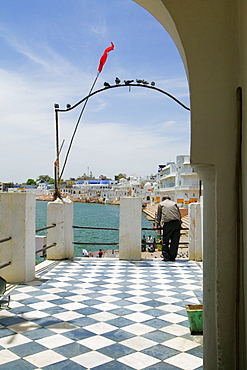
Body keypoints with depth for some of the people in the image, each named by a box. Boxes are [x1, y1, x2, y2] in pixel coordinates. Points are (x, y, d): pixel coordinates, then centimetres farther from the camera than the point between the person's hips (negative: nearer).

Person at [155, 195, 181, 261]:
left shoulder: (161, 204, 19)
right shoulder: (174, 203, 24)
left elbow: (158, 215, 20)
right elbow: (179, 214, 22)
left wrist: (157, 225, 26)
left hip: (168, 223, -2)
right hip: (176, 222, 3)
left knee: (165, 241, 3)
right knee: (175, 241, 5)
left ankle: (166, 257, -4)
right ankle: (172, 257, 6)